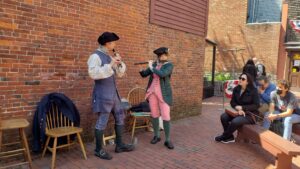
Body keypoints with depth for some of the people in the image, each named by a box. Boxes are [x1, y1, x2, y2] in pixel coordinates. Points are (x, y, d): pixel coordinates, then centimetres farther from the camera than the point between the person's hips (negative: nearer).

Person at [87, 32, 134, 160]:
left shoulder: (109, 57, 14)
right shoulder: (96, 56, -11)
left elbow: (120, 73, 15)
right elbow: (93, 73, -26)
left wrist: (119, 63, -3)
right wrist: (110, 65, -24)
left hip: (113, 93, 9)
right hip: (102, 93, -9)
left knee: (120, 117, 13)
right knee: (102, 122, -1)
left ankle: (119, 145, 25)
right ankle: (98, 150, 15)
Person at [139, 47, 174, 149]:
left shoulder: (169, 65, -6)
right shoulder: (154, 64, 8)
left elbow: (162, 74, -25)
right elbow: (144, 74, 10)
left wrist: (151, 67, -14)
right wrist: (140, 69, -10)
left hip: (163, 93, -4)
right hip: (152, 92, 4)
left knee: (166, 117, -6)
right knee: (154, 115, 9)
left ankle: (167, 140, 4)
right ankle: (156, 136, 24)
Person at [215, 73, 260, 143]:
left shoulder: (253, 90, -13)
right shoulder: (236, 89, 2)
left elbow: (256, 105, -15)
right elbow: (232, 102, 4)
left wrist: (242, 107, -23)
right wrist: (238, 108, -18)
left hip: (249, 114, -6)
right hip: (238, 111, 6)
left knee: (235, 121, -31)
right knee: (223, 117, -17)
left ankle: (224, 137, -5)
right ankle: (230, 137, -1)